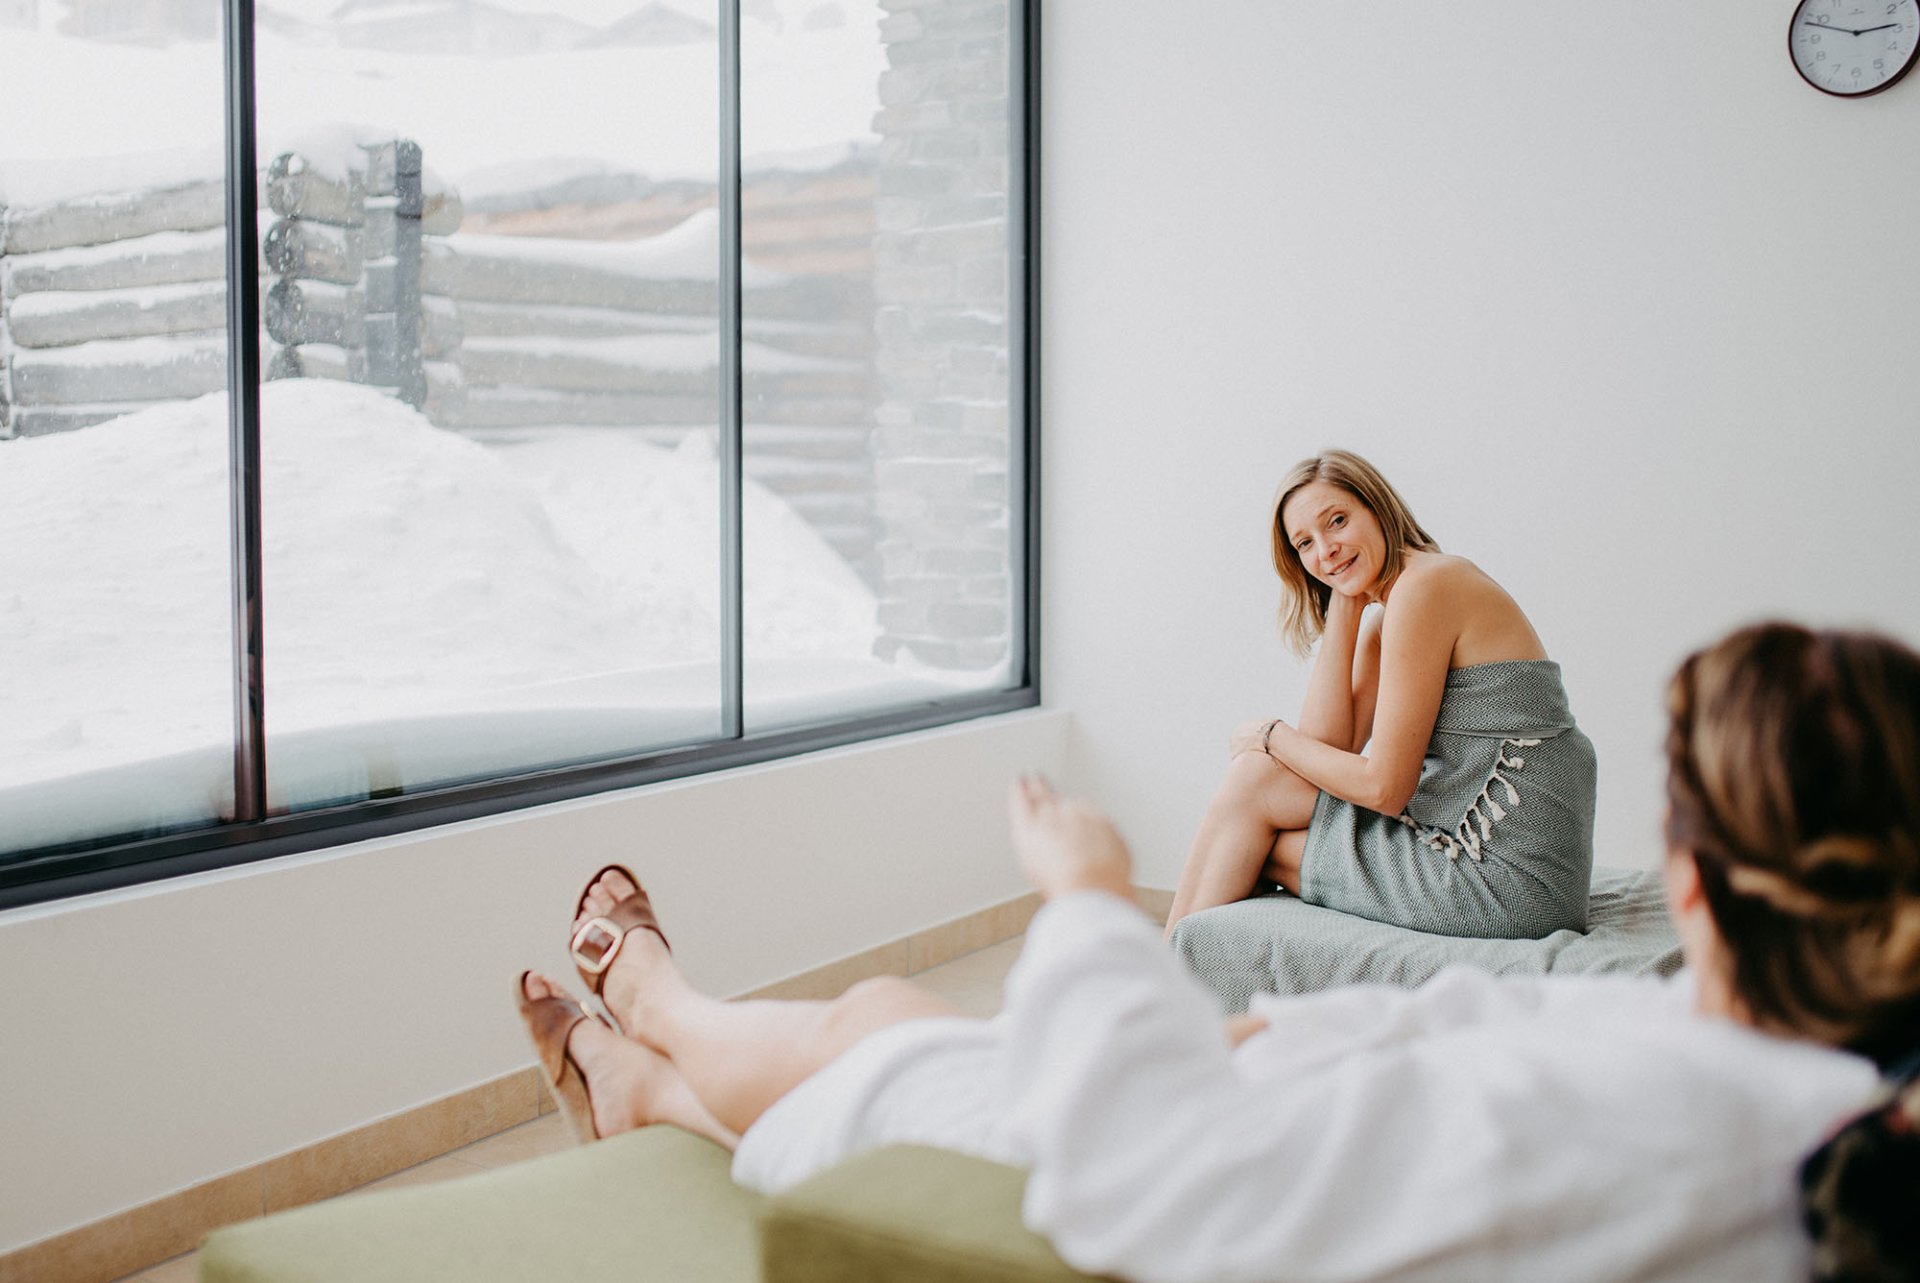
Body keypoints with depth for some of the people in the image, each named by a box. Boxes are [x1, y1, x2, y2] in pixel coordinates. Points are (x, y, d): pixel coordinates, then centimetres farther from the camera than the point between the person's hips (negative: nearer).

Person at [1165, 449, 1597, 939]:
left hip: (1507, 876, -9)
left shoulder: (1424, 584, -14)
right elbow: (1328, 746, 4)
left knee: (1255, 779, -2)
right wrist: (1343, 605, 4)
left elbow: (1385, 788, -15)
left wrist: (1270, 736, 1)